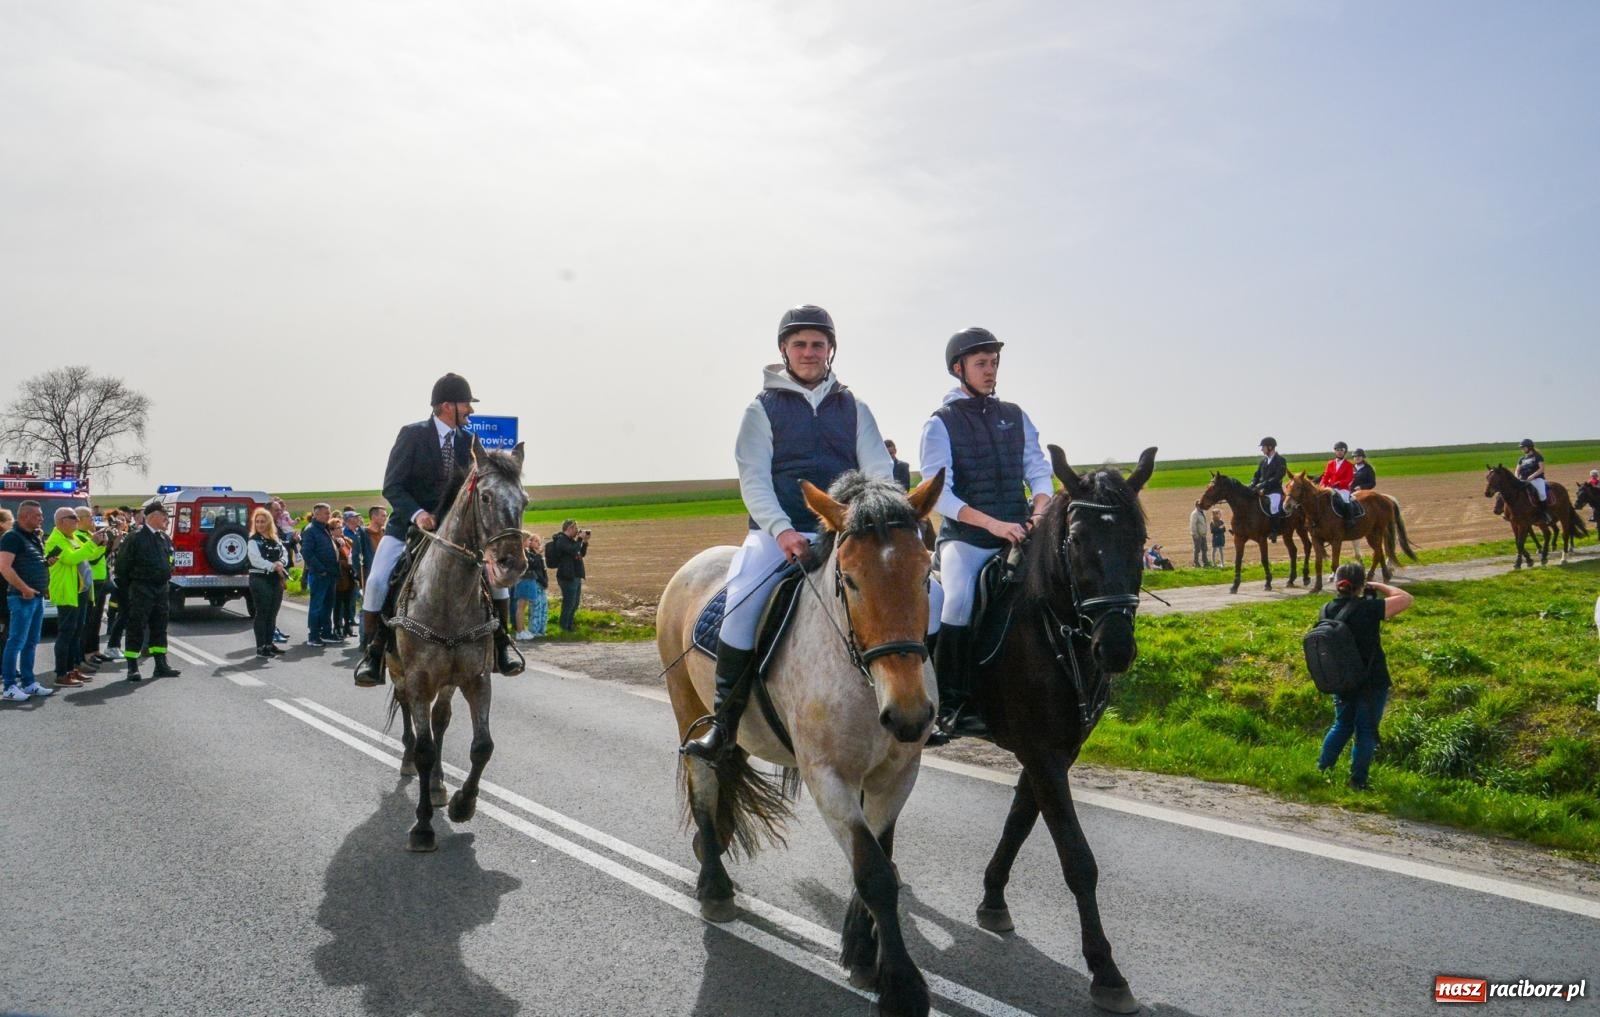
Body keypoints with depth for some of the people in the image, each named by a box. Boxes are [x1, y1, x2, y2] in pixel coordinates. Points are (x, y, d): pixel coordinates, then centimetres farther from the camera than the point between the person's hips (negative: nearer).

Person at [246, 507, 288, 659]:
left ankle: (269, 643, 21)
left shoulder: (275, 540, 14)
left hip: (276, 580, 6)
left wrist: (281, 563, -11)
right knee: (261, 614, -4)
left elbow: (284, 553, 10)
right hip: (260, 580, -6)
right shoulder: (253, 541, -6)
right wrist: (274, 566, -19)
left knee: (272, 613, 11)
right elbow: (256, 560, -17)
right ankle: (260, 647, 0)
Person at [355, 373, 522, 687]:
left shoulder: (468, 442, 1)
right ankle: (373, 652, -2)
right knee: (377, 581, -21)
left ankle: (501, 646, 4)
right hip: (407, 525, -3)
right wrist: (417, 514, -30)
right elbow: (391, 487, -14)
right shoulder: (412, 435, -11)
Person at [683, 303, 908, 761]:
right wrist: (782, 531, -20)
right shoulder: (763, 408, 7)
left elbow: (879, 472, 6)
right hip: (777, 531, -3)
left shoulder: (854, 408, 16)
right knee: (745, 600, -31)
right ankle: (725, 717, -18)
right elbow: (754, 481, -3)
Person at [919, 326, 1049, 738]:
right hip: (966, 537, -5)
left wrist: (1039, 512, -9)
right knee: (960, 597, -31)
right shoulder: (941, 423, -1)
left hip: (1019, 534, 5)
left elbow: (1039, 472, 13)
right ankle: (950, 703, -22)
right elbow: (939, 493, -10)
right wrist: (993, 523, -21)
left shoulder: (1015, 416, 15)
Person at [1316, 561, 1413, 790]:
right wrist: (1378, 586, -2)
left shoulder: (1327, 610, -4)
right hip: (1371, 683, -5)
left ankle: (1322, 769, 29)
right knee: (1366, 732, 8)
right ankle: (1357, 781, 14)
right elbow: (1406, 599, -15)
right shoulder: (1367, 608, -21)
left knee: (1342, 725, 23)